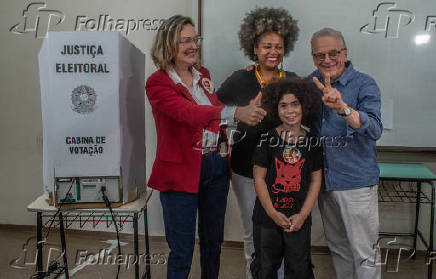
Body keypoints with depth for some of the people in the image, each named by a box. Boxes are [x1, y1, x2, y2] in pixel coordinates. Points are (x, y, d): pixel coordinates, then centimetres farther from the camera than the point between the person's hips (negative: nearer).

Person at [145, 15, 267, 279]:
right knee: (182, 251, 3)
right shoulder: (157, 83, -11)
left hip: (216, 165, 6)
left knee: (214, 240, 18)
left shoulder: (204, 75, 11)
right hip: (181, 170, -6)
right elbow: (188, 113, -29)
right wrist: (236, 112, -42)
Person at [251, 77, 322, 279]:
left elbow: (315, 180, 0)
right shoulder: (267, 140, -7)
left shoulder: (312, 142, -1)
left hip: (299, 219, 1)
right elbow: (259, 178, -7)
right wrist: (273, 213, -11)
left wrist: (303, 215, -8)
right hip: (267, 217, -1)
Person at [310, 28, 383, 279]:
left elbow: (375, 130, -25)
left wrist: (343, 107, -39)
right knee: (338, 248, 20)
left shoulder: (364, 84, -11)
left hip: (356, 181, -5)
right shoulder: (311, 84, 5)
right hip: (324, 180, 5)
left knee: (365, 253, 5)